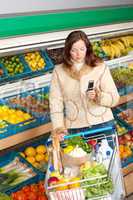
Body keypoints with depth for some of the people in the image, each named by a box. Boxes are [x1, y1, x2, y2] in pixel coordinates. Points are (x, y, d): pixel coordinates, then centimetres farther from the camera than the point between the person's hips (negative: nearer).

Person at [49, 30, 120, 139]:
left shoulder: (100, 67, -3)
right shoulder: (59, 71, 0)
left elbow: (115, 99, -3)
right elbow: (55, 102, -1)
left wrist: (99, 96, -22)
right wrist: (58, 127, -13)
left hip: (102, 124, 0)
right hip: (75, 128, 1)